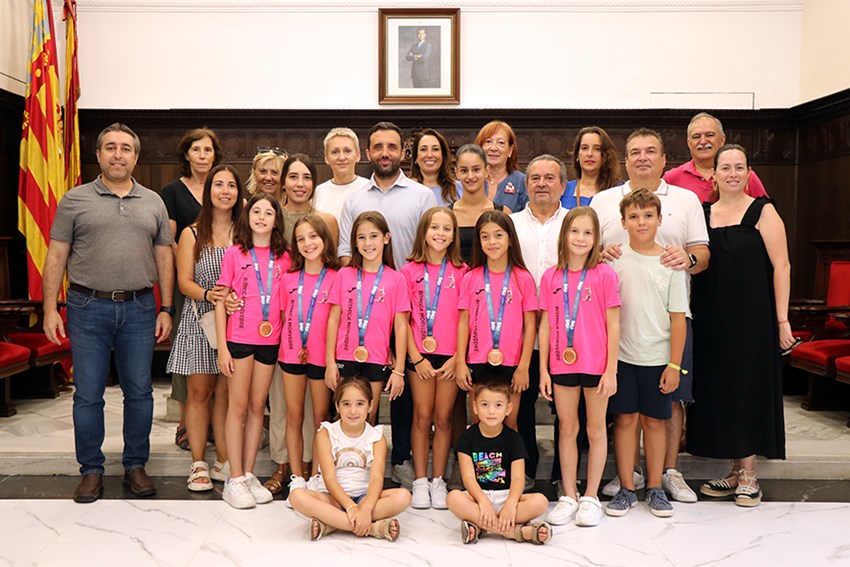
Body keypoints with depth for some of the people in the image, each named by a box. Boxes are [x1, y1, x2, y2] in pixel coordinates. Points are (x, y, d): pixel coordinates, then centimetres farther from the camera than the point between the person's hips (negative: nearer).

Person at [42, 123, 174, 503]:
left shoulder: (153, 202, 9)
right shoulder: (75, 200, 4)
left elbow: (164, 258, 10)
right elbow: (56, 257, 3)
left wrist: (166, 309, 4)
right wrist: (50, 308, -4)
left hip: (139, 308, 2)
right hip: (88, 308, -1)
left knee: (139, 392, 7)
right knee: (88, 394, 4)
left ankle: (135, 466, 21)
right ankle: (91, 470, 18)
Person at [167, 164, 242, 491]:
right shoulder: (192, 234, 6)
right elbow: (184, 281, -1)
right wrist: (207, 295, -21)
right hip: (199, 319, 0)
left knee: (226, 393, 4)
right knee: (199, 392, 2)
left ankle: (223, 461, 15)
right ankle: (198, 464, 13)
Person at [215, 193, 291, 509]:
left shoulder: (284, 258, 5)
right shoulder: (234, 253, -1)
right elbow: (221, 301, -1)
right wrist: (222, 346, -6)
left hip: (270, 340, 3)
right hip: (239, 338, -3)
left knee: (258, 405, 9)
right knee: (238, 405, 2)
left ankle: (249, 474, 20)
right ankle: (235, 480, 9)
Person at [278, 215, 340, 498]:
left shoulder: (336, 278, -7)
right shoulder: (288, 277, 4)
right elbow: (283, 315, 12)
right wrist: (287, 343, 3)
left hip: (322, 355, -3)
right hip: (292, 354, 3)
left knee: (321, 418, 8)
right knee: (294, 417, 10)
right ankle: (297, 478, 19)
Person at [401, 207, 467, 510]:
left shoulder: (462, 272, 2)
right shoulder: (410, 271, 3)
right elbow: (404, 318, 1)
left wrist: (457, 357, -7)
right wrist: (416, 357, -5)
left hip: (451, 356, 0)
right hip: (419, 355, 0)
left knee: (444, 418, 6)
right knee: (422, 417, 5)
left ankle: (438, 481, 17)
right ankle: (420, 481, 14)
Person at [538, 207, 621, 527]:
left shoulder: (604, 274, -5)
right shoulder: (551, 277, 3)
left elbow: (613, 325, -5)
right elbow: (545, 325, 5)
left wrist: (611, 369, -8)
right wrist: (543, 369, 3)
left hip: (596, 365, -2)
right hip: (562, 364, 3)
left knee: (596, 430, 9)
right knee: (567, 429, 11)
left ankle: (591, 497, 22)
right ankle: (568, 496, 23)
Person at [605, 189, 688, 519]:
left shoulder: (670, 263, -2)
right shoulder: (613, 259, 0)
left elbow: (678, 317, -1)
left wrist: (674, 364, -5)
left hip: (657, 358, 0)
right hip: (621, 355, 0)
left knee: (654, 420, 8)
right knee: (625, 418, 5)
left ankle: (655, 488, 21)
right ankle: (626, 489, 16)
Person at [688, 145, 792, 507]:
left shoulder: (762, 212, -3)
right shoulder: (703, 214, 10)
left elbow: (781, 266, -7)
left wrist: (782, 320, -12)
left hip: (752, 317, -4)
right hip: (711, 319, 5)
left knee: (748, 388, 1)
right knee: (719, 389, 7)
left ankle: (748, 476, 12)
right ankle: (735, 472, 21)